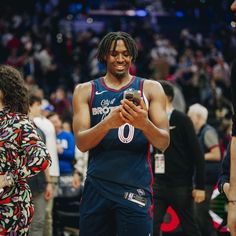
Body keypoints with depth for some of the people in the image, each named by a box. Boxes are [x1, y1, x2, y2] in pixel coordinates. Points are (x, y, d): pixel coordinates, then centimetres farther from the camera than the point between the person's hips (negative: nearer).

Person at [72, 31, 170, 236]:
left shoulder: (150, 89, 4)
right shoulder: (86, 91, 7)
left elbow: (164, 143, -2)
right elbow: (81, 143, -4)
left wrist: (144, 123, -24)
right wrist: (107, 122, -24)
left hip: (136, 186, -2)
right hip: (97, 186, 2)